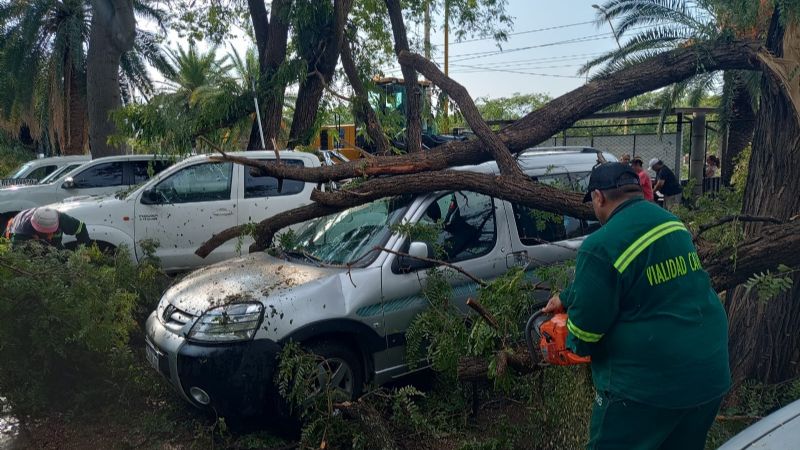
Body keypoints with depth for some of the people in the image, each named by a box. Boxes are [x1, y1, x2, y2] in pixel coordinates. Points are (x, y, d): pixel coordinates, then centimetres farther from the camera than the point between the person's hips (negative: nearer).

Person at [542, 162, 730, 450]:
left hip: (647, 385, -7)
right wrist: (566, 299, 22)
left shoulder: (602, 246, -19)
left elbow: (586, 325, -12)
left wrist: (576, 343, 9)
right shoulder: (672, 222, 6)